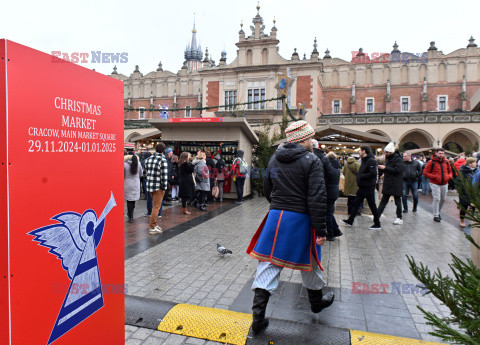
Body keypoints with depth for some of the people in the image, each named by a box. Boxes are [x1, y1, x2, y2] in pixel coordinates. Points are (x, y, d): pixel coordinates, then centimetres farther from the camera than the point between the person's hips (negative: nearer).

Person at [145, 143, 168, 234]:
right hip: (158, 187, -7)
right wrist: (164, 187, -10)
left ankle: (154, 224, 29)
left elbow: (147, 172, 14)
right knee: (156, 207, 0)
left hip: (149, 185, 7)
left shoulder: (148, 159, 9)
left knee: (155, 206, 21)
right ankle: (152, 228, 3)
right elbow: (164, 175, -17)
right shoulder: (162, 160, -14)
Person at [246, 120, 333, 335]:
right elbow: (317, 198, -15)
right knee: (309, 263, 18)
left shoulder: (274, 159, 8)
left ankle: (258, 317, 8)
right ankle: (316, 301, 42)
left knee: (268, 264, 7)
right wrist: (321, 230, -10)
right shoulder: (311, 161, -10)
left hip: (275, 215, 4)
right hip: (300, 220, -4)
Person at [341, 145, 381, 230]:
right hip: (362, 187, 10)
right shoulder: (364, 160, 14)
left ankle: (377, 225, 13)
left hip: (368, 187, -10)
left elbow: (373, 173, -26)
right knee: (356, 204, 13)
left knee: (372, 205, 1)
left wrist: (361, 176, -20)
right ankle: (350, 221, 22)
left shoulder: (371, 161, -17)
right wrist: (359, 176, 1)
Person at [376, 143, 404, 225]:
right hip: (387, 184, 7)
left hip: (396, 185, -7)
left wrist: (385, 168, -20)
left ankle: (399, 218, 12)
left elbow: (397, 170, -24)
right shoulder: (388, 159, 13)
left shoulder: (399, 160, -12)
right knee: (383, 200, 9)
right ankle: (377, 216, 10)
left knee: (397, 201, 3)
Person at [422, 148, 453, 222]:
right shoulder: (431, 162, -7)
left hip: (444, 184, 5)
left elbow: (450, 172, 19)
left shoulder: (446, 162, 9)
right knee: (437, 199, -9)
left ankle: (439, 212, 32)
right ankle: (435, 215, -1)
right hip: (435, 184, -5)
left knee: (443, 199, 11)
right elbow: (425, 172, -7)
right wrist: (435, 177, -16)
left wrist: (448, 177, -3)